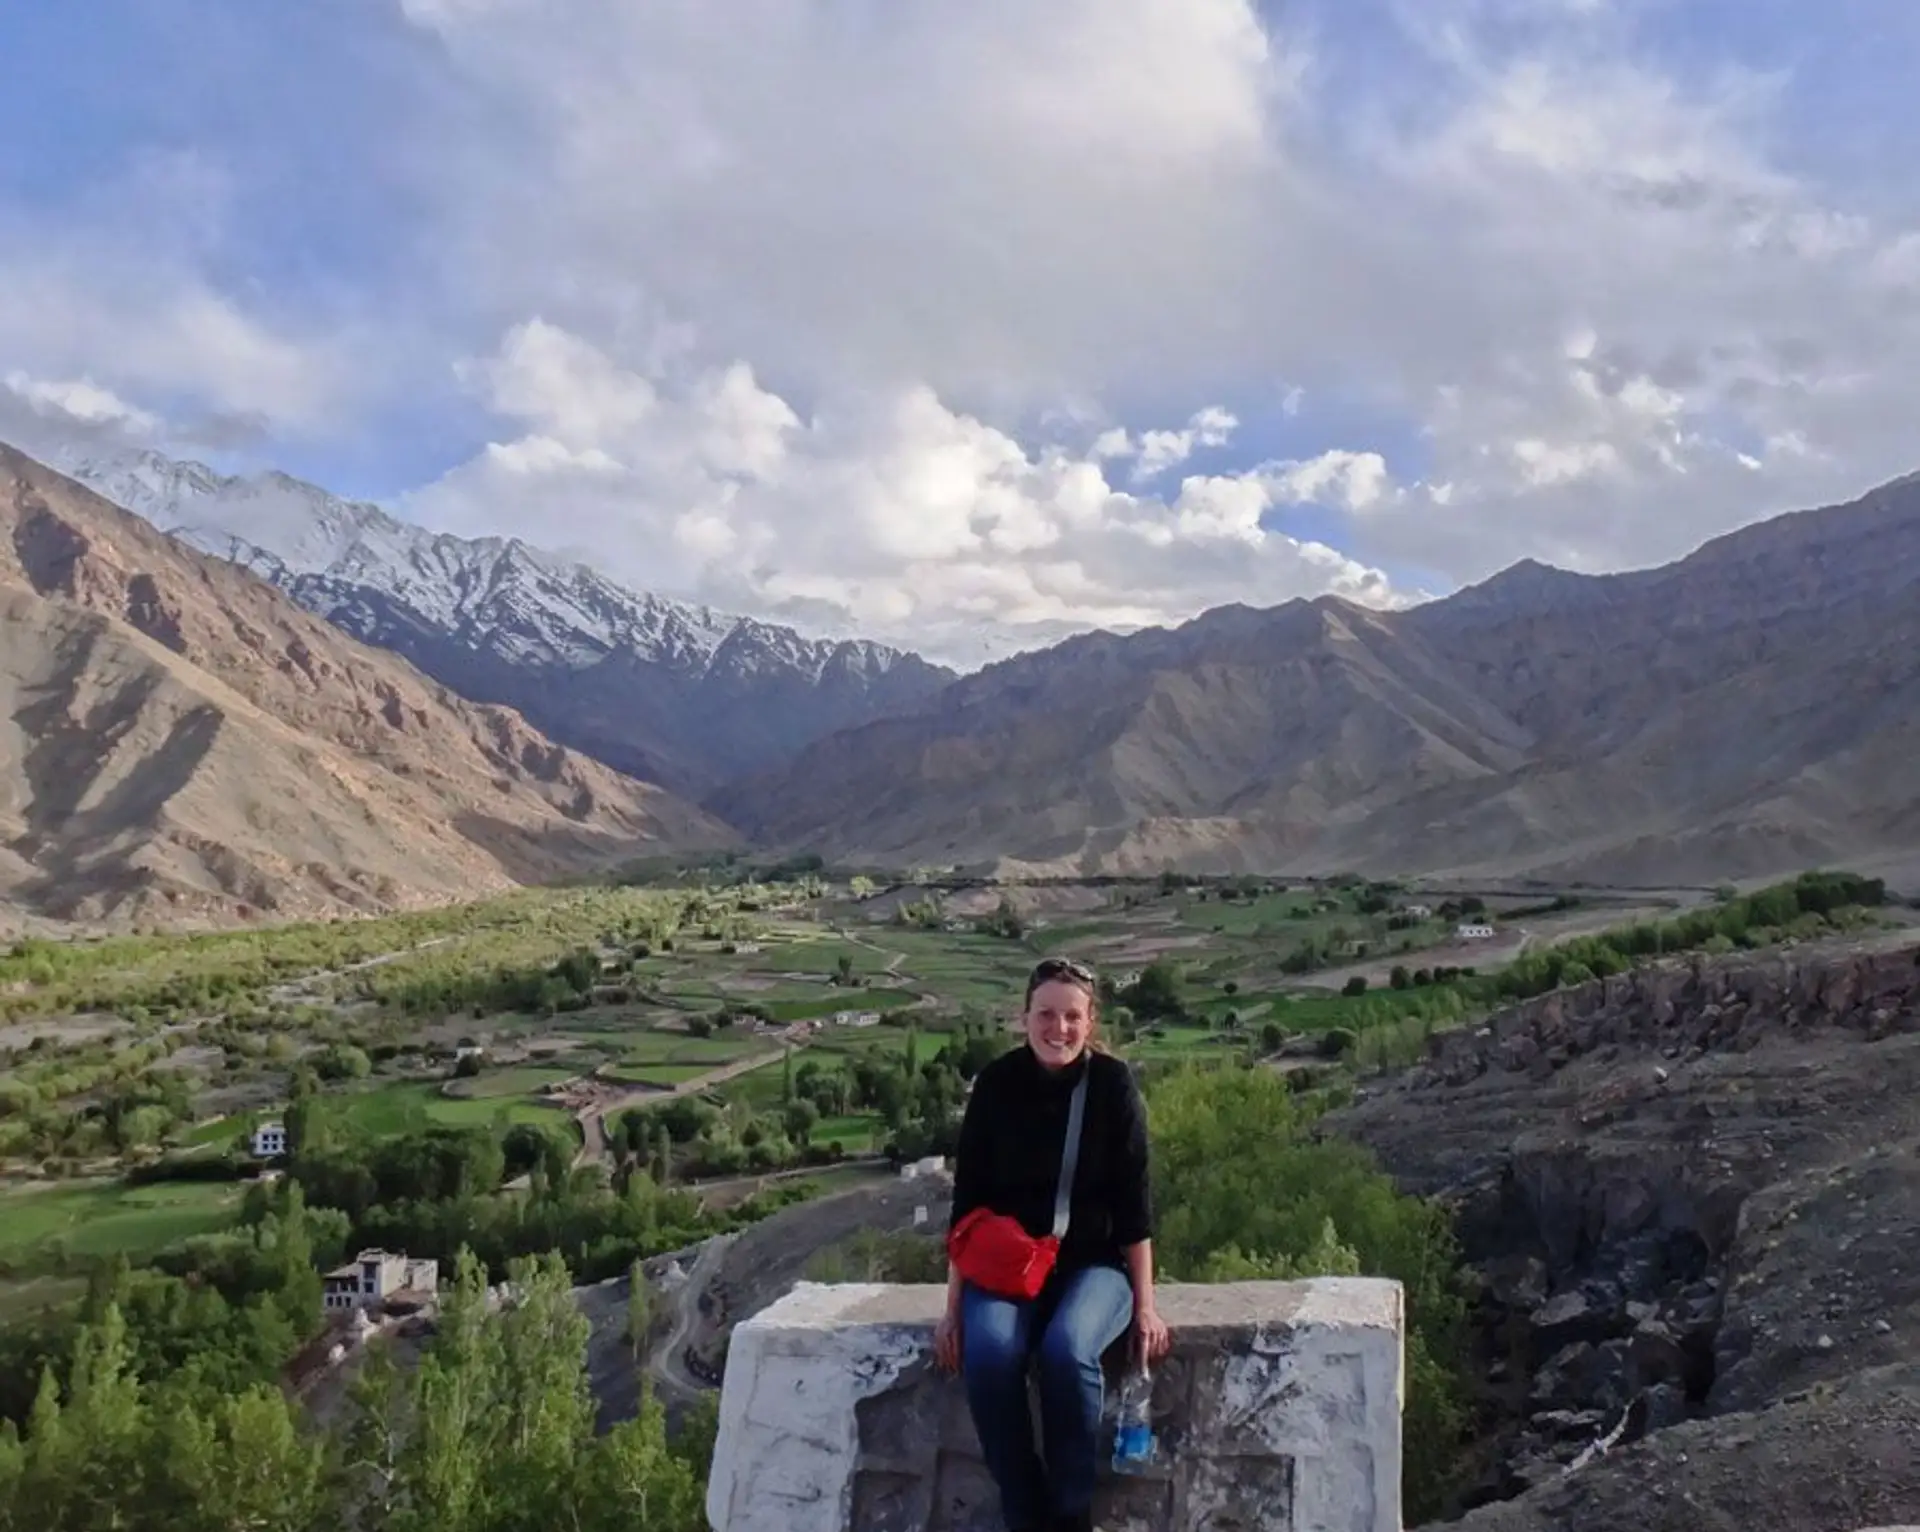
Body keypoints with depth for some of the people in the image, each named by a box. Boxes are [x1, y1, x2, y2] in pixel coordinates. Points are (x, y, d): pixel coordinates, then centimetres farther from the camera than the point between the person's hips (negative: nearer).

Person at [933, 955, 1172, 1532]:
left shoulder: (1113, 1084, -7)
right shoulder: (996, 1084, -4)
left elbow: (1133, 1202, -3)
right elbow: (968, 1200, 1)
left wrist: (1145, 1303, -5)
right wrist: (953, 1305, -1)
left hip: (1094, 1261, -1)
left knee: (1068, 1350, -32)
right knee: (988, 1352, -29)